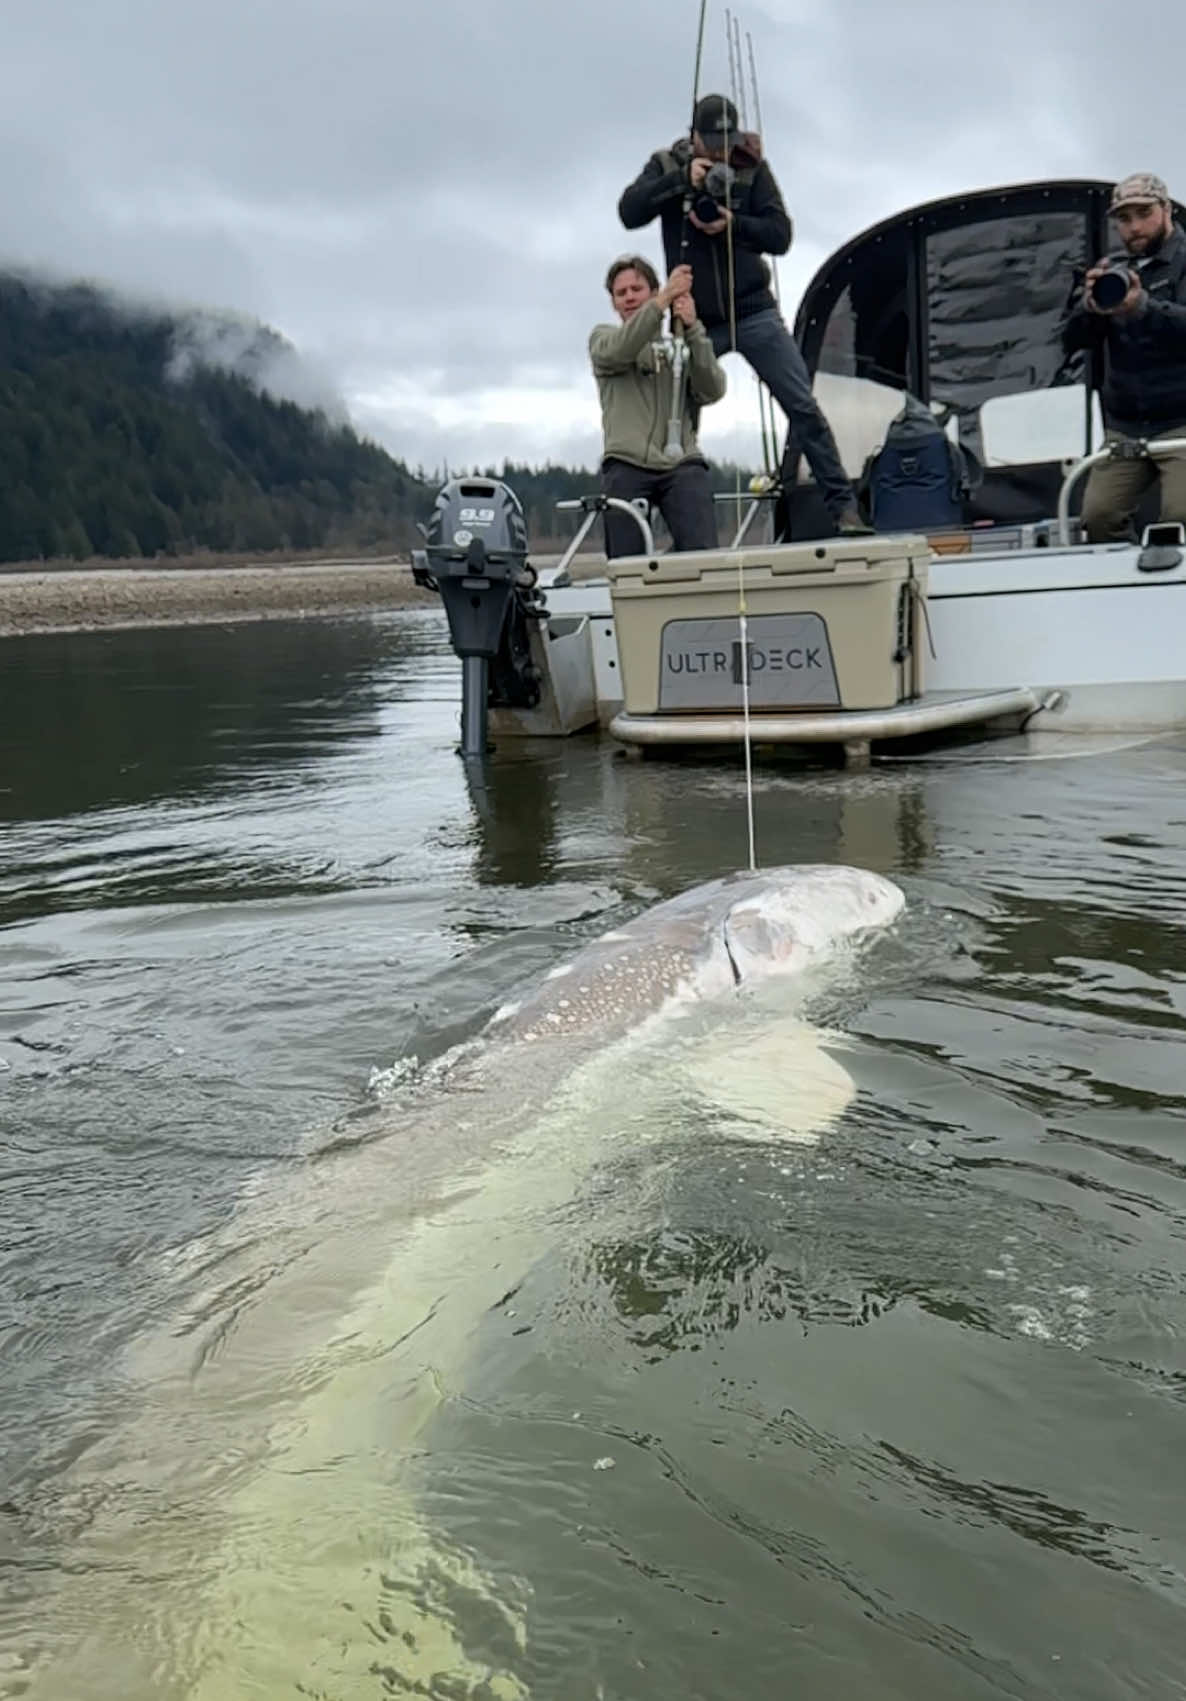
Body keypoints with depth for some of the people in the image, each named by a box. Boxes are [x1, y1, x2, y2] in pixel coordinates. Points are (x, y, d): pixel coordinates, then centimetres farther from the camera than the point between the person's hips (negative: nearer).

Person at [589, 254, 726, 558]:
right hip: (626, 467, -1)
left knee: (704, 555, -18)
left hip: (682, 466, 1)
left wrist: (693, 328, -8)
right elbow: (618, 351, -8)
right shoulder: (602, 336, 19)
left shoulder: (683, 343, 22)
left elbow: (712, 391, 2)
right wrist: (664, 299, -17)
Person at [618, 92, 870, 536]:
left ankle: (843, 506, -3)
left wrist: (733, 224, -21)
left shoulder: (752, 168, 1)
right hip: (695, 321, 1)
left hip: (753, 312, -1)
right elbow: (629, 212, -12)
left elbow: (781, 235, -5)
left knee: (804, 407, -7)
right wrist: (682, 179, -21)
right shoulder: (667, 165, 3)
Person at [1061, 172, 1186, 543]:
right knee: (1097, 518, -8)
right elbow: (1073, 341, 6)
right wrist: (1089, 306, -17)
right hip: (1124, 427, 5)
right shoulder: (1112, 270, 15)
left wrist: (1144, 306, -36)